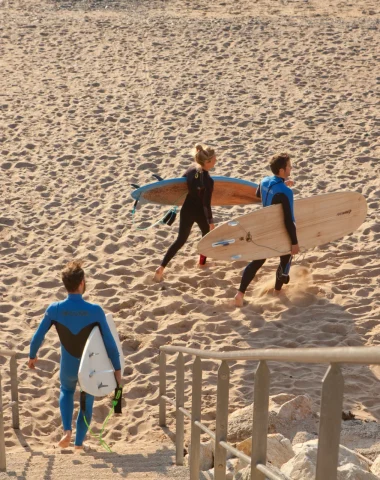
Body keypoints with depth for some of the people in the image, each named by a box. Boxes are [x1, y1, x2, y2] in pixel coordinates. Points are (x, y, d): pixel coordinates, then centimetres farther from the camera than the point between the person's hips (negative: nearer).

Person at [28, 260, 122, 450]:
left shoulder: (54, 309, -18)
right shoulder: (95, 311, -22)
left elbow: (37, 338, -8)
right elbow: (110, 342, -18)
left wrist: (32, 356, 12)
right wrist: (117, 369, -5)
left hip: (68, 367, 1)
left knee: (66, 391, 33)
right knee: (87, 401, 25)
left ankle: (67, 430, 14)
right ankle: (79, 442, 32)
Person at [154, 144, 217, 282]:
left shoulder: (190, 171, -9)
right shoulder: (208, 180, -26)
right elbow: (206, 204, -22)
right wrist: (211, 221, -12)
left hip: (187, 210, 5)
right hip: (200, 212, -5)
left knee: (180, 240, 14)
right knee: (207, 235, 26)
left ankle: (161, 268, 4)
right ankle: (202, 263, 42)